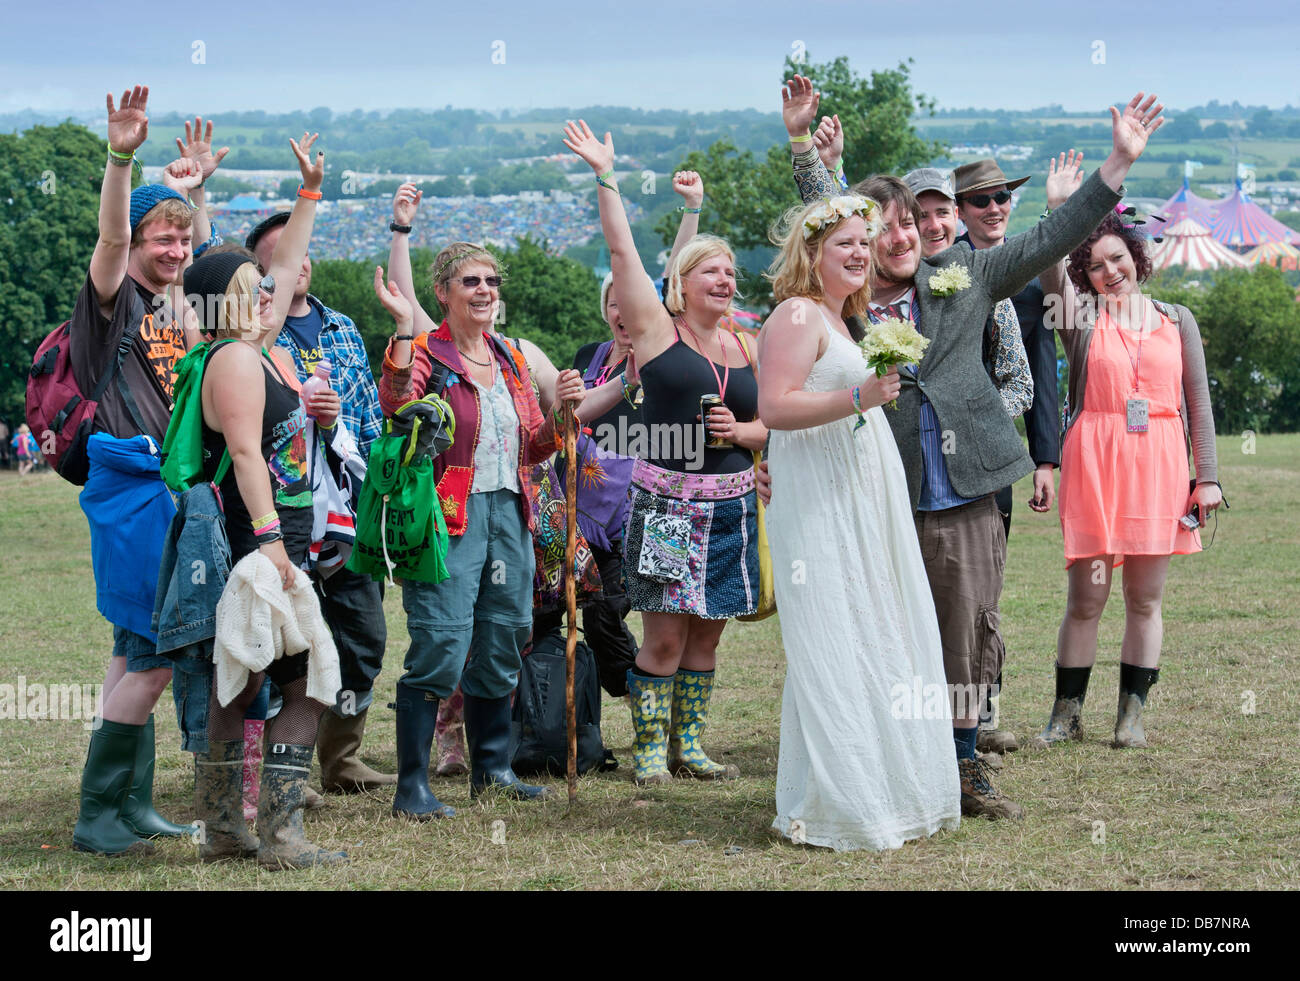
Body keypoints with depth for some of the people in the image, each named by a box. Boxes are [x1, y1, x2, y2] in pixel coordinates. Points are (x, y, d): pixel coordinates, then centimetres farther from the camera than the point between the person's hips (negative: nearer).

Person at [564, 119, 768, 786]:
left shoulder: (746, 349, 12)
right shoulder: (657, 329, -1)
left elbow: (770, 427, 17)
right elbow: (621, 252, -8)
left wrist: (738, 430, -5)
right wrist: (606, 178, -9)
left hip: (731, 506, 5)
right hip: (667, 500, -5)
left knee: (706, 632, 10)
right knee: (665, 635, -4)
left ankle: (689, 746, 19)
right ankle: (650, 749, 7)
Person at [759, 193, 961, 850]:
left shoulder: (835, 320, 21)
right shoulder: (797, 315, -9)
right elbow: (774, 407, -19)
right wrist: (857, 397, -26)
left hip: (862, 510, 10)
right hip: (820, 510, -10)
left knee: (879, 646, 10)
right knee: (834, 651, -9)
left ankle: (887, 790, 16)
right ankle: (829, 810, -5)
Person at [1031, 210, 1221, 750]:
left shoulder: (1176, 320, 12)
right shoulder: (1081, 317, 6)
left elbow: (1199, 402, 11)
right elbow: (1050, 273, -14)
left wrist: (1207, 476, 4)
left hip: (1159, 467, 2)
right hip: (1094, 463, -2)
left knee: (1145, 598, 5)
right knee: (1086, 599, -2)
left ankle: (1131, 714, 13)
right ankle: (1066, 712, 9)